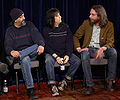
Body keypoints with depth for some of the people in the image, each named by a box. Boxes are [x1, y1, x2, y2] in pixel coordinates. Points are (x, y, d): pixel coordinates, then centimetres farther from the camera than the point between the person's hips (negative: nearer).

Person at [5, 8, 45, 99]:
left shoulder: (29, 25, 10)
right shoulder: (10, 31, 7)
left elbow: (37, 35, -7)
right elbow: (8, 45, -5)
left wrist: (41, 44, -31)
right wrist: (11, 52, -31)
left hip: (32, 53, 2)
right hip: (18, 53, -2)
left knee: (38, 46, -30)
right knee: (25, 60, -37)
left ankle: (18, 56, -35)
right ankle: (30, 89, -35)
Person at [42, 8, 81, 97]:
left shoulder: (65, 27, 4)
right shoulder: (46, 30, -2)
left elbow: (70, 43, 2)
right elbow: (47, 46, -7)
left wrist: (67, 55, -15)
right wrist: (56, 56, -21)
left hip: (64, 52, 3)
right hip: (51, 53, -3)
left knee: (77, 61, -20)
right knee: (48, 61, -35)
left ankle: (65, 81, -6)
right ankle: (53, 86, -27)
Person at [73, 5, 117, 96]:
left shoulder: (109, 25, -1)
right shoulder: (86, 23, 3)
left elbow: (110, 42, -8)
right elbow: (76, 37, 8)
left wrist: (102, 49, -30)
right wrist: (78, 48, -11)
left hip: (101, 49, 0)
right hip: (89, 48, 0)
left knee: (113, 51, -32)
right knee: (84, 54, -35)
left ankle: (110, 81, -22)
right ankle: (90, 85, -33)